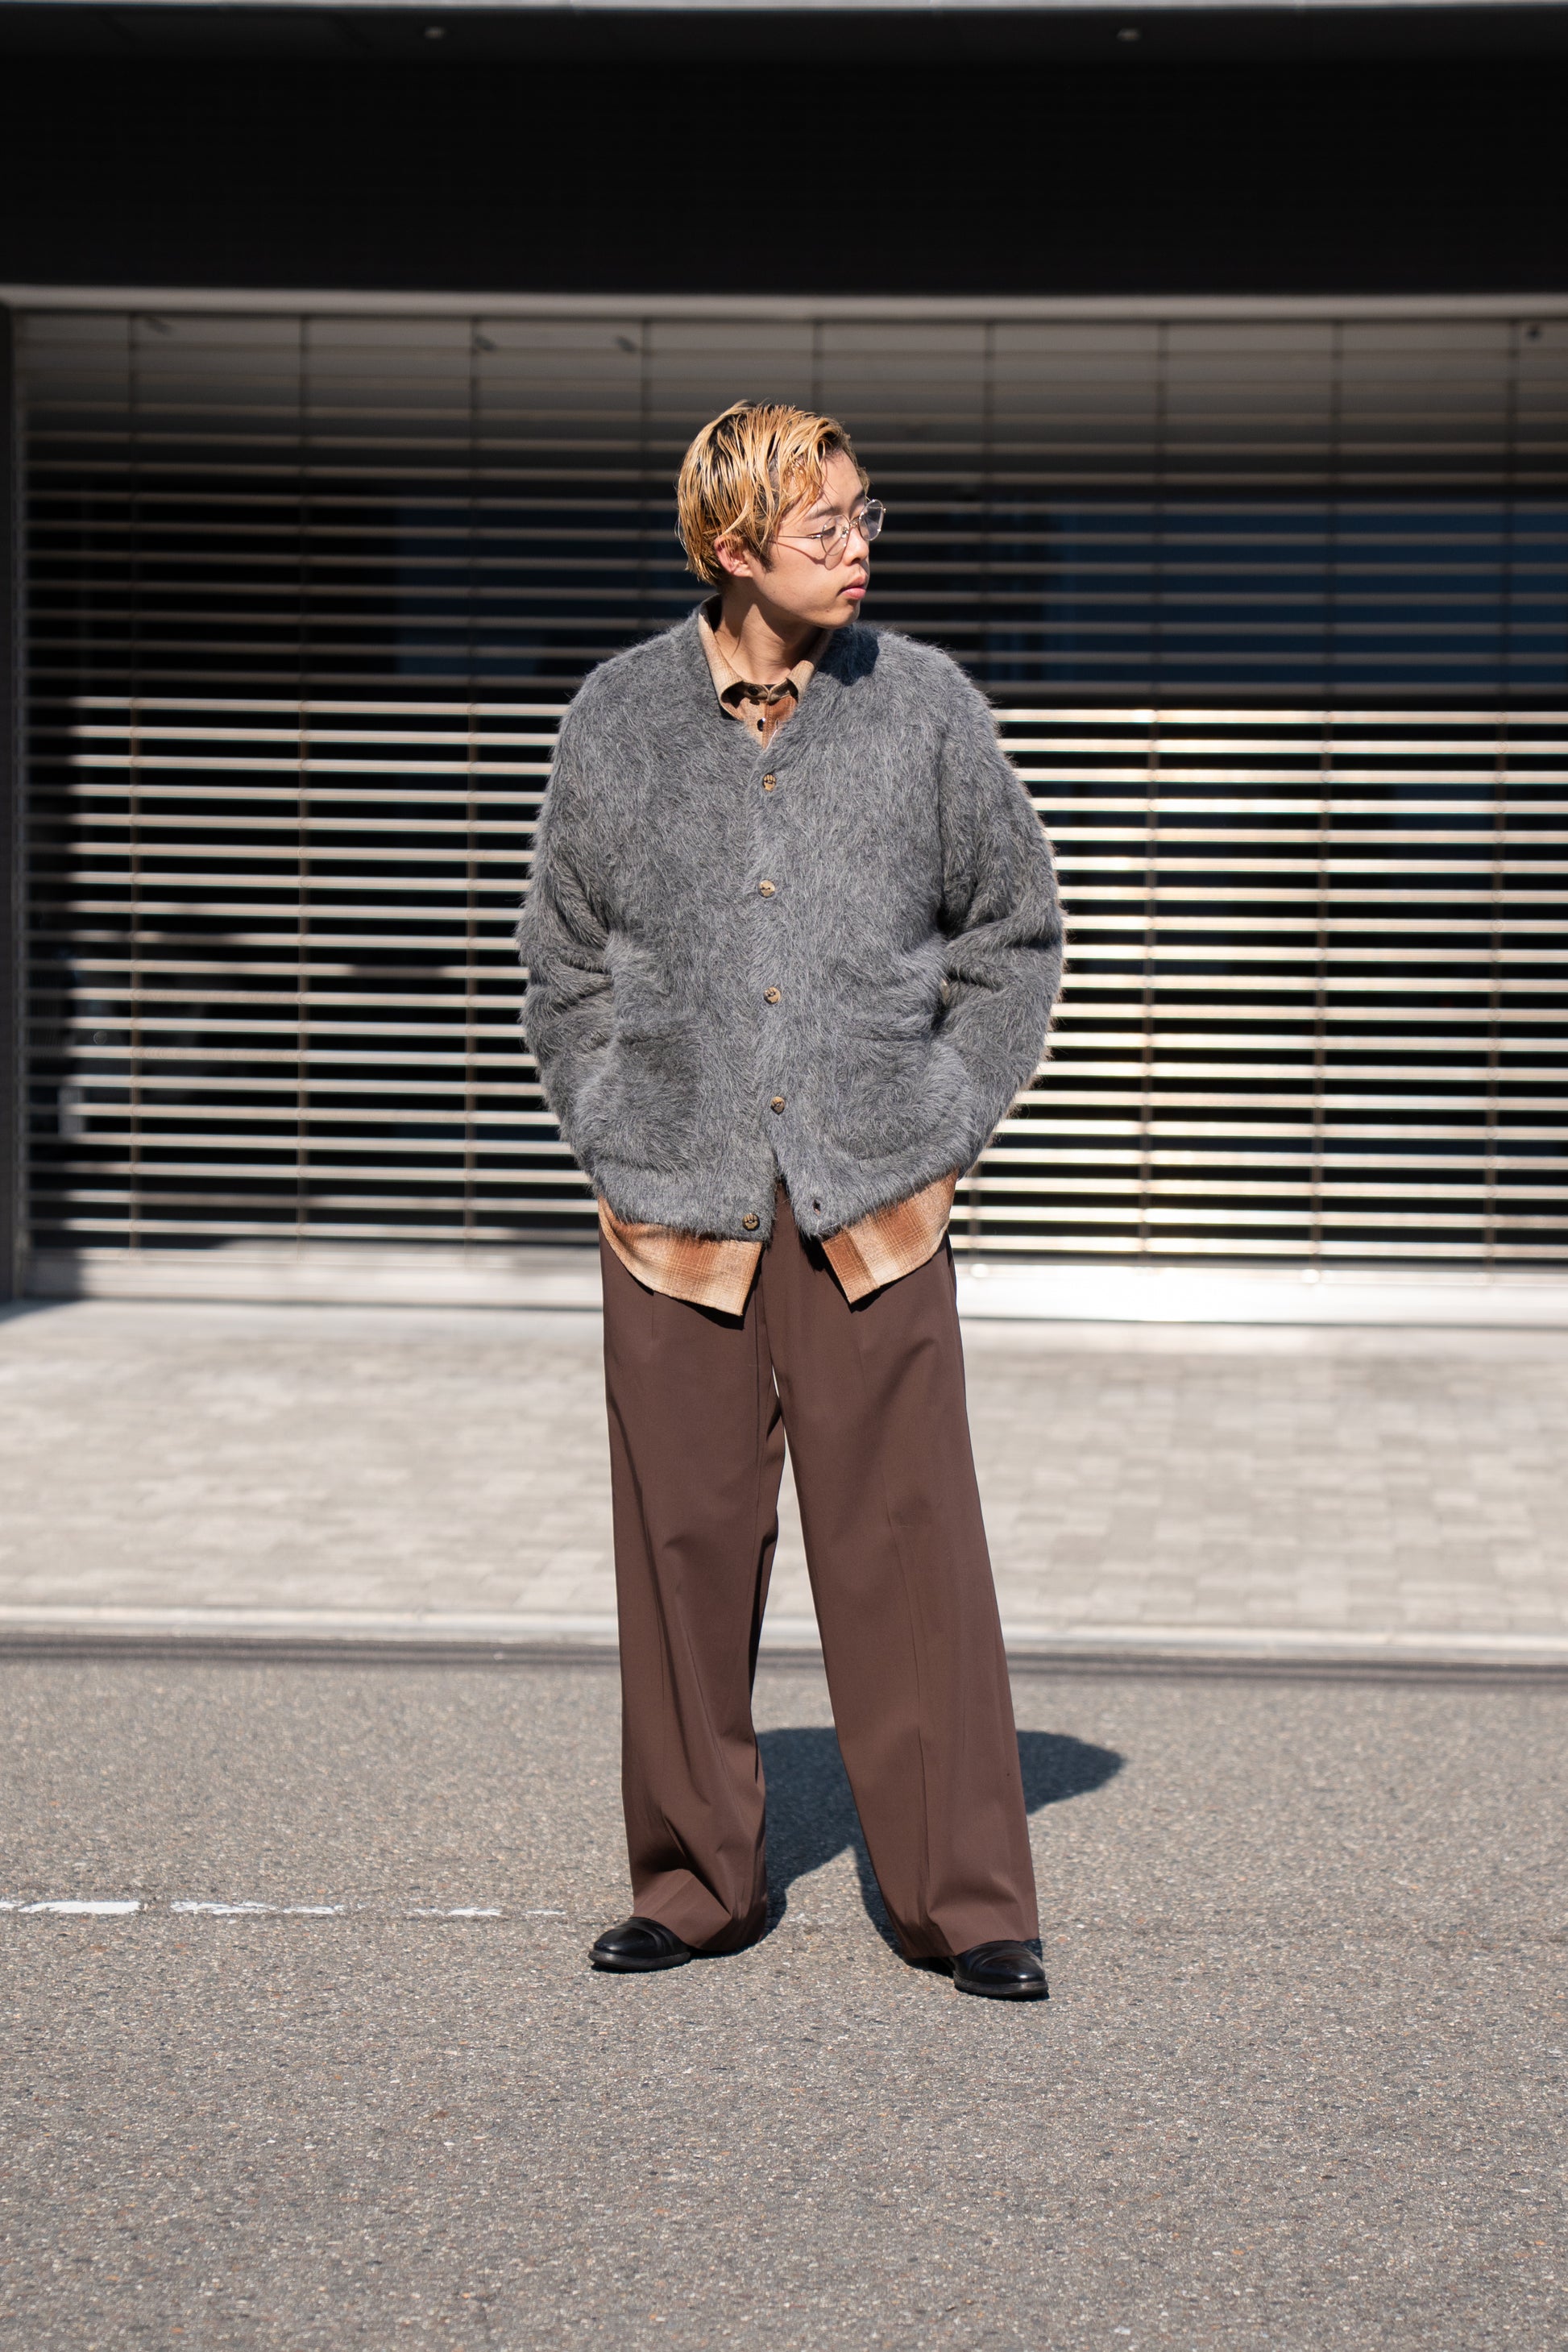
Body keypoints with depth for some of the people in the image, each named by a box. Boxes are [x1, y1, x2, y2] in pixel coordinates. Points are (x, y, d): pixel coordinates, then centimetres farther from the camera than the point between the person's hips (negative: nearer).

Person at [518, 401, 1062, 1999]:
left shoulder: (923, 703, 2)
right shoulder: (619, 715, 3)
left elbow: (1014, 931, 10)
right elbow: (563, 960, 12)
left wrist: (945, 1123, 3)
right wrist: (616, 1138, 4)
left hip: (872, 1209, -1)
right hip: (676, 1217, 1)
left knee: (907, 1554, -1)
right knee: (683, 1551, 6)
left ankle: (968, 1900, 9)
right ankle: (693, 1885, 21)